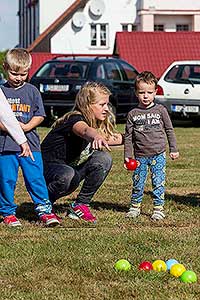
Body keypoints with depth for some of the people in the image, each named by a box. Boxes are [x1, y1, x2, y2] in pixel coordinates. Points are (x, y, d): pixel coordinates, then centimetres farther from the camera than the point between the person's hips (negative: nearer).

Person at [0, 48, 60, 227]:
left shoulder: (32, 91, 7)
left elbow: (39, 115, 7)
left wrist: (27, 126, -10)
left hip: (30, 143, 0)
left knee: (36, 178, -3)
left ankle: (44, 210, 3)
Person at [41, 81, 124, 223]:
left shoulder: (100, 123, 1)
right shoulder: (75, 119, -24)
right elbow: (85, 131, -49)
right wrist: (97, 137, -70)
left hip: (71, 167, 8)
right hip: (48, 167, -8)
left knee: (104, 158, -12)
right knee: (67, 175, -40)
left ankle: (81, 204, -1)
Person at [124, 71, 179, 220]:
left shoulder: (161, 110, 1)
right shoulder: (133, 114, 2)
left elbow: (169, 130, 9)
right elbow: (128, 136, 5)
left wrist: (173, 149, 7)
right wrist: (127, 156, 0)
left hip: (158, 154, -1)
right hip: (140, 156, 1)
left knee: (158, 183, -3)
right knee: (138, 183, 5)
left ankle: (159, 208, 6)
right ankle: (135, 207, 20)